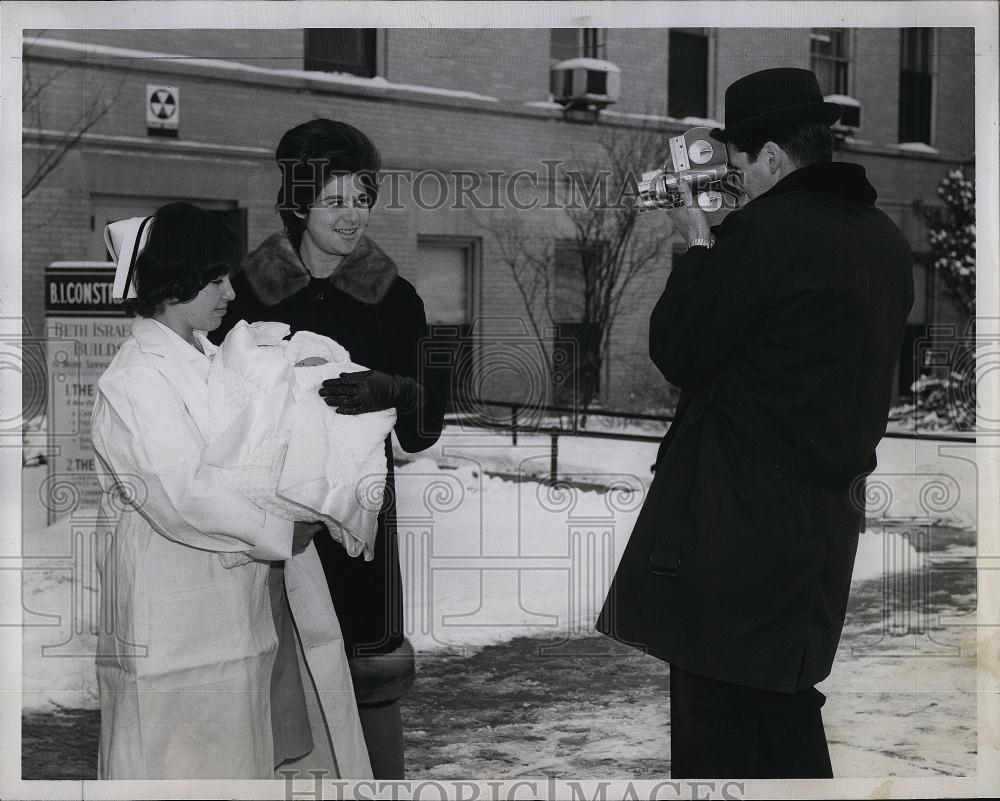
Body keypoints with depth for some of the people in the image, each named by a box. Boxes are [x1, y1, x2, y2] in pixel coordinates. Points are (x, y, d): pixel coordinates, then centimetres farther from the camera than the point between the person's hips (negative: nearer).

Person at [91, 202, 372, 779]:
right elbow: (187, 497, -25)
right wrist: (281, 534, -16)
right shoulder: (134, 383, -17)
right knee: (175, 758, 1)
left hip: (231, 602, 9)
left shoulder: (209, 359, 11)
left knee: (235, 748, 16)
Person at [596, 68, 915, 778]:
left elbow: (677, 353, -10)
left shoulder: (764, 232, -18)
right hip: (828, 512, 8)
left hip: (737, 518, -8)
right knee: (787, 699, 19)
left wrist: (700, 248, 2)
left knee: (717, 714, 2)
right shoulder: (886, 241, 7)